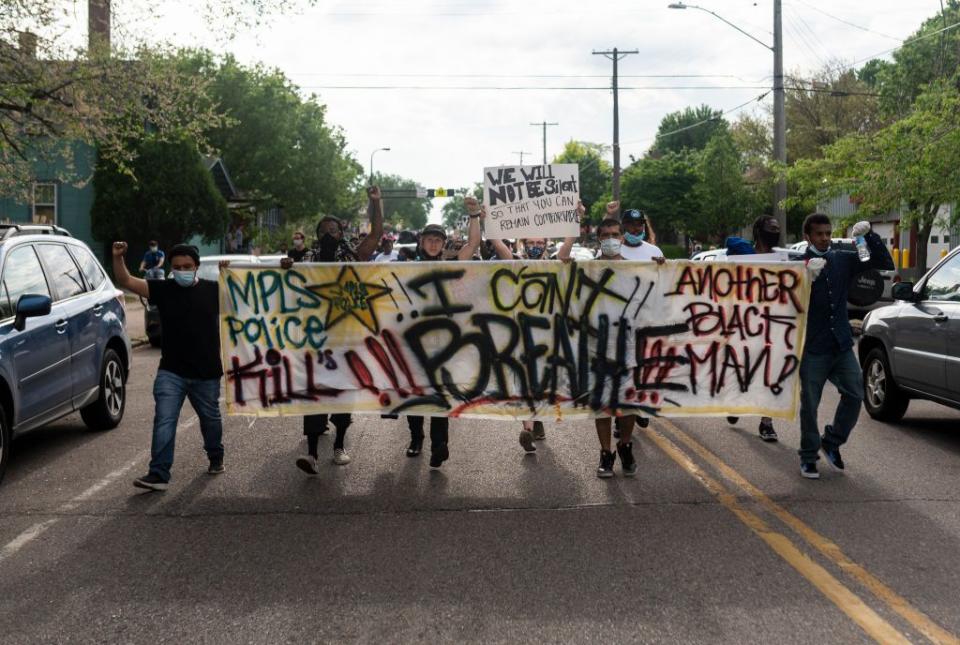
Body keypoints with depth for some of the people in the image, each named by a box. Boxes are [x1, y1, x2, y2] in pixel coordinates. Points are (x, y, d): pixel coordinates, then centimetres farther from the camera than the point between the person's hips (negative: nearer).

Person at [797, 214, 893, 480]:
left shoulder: (843, 260, 8)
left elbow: (884, 263, 6)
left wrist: (870, 235, -7)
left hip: (841, 345, 4)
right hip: (812, 348, -4)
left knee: (855, 394, -1)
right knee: (809, 404, 3)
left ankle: (832, 442, 20)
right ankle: (808, 457, 17)